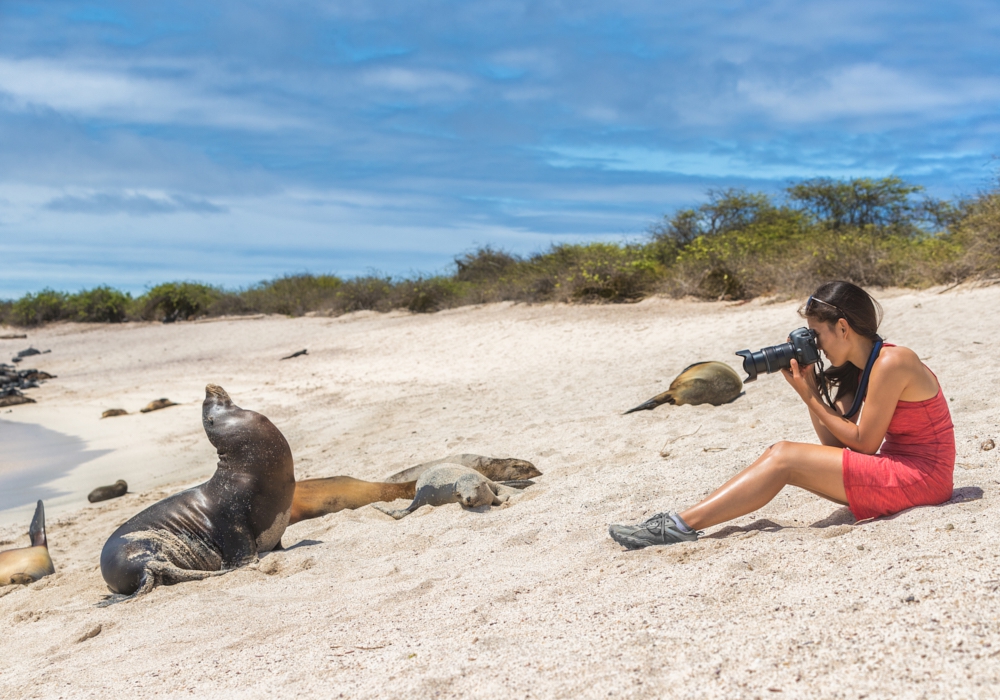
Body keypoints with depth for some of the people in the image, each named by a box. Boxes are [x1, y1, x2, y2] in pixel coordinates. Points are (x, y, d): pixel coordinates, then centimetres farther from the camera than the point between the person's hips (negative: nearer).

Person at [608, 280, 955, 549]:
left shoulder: (890, 363, -16)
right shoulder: (860, 368, 12)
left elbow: (864, 444, -14)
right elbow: (833, 443, 6)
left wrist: (810, 396, -10)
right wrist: (811, 388, -3)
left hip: (921, 476, -9)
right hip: (896, 468, 9)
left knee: (785, 458, -15)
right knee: (781, 453, -1)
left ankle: (683, 525, -17)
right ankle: (682, 521, -7)